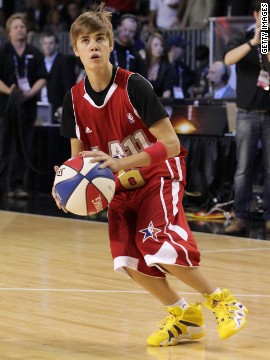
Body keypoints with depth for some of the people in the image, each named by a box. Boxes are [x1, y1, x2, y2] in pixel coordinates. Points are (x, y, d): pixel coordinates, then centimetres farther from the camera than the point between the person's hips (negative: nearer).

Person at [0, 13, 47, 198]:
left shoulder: (35, 54, 9)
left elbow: (42, 78, 5)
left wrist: (30, 93, -13)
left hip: (28, 106, 2)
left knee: (23, 148, 2)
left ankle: (17, 185, 6)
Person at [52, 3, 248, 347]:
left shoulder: (133, 86, -22)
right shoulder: (74, 99, -7)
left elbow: (170, 144, -24)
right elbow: (78, 155, 5)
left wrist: (119, 163, -32)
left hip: (159, 177, -5)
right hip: (122, 188, 5)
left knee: (156, 245, -24)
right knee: (128, 259, -9)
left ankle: (222, 301, -3)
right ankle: (184, 316, 12)